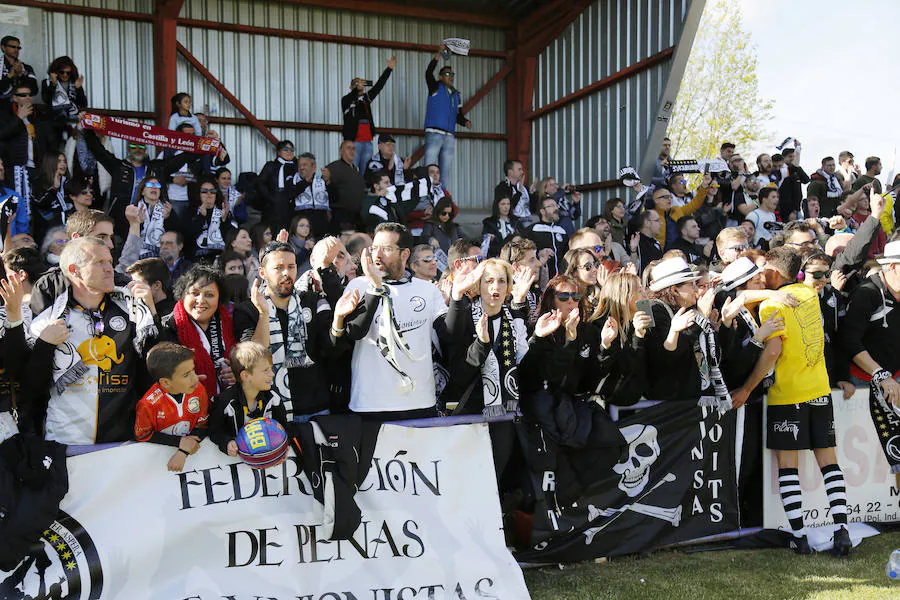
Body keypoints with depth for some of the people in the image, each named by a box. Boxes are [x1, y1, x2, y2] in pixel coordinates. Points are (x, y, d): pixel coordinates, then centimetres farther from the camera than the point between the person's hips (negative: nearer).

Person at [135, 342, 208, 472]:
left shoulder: (198, 390, -15)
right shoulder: (149, 404, -21)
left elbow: (203, 425, -8)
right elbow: (142, 435, -7)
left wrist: (183, 452, -22)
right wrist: (179, 442, -15)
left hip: (189, 447, 2)